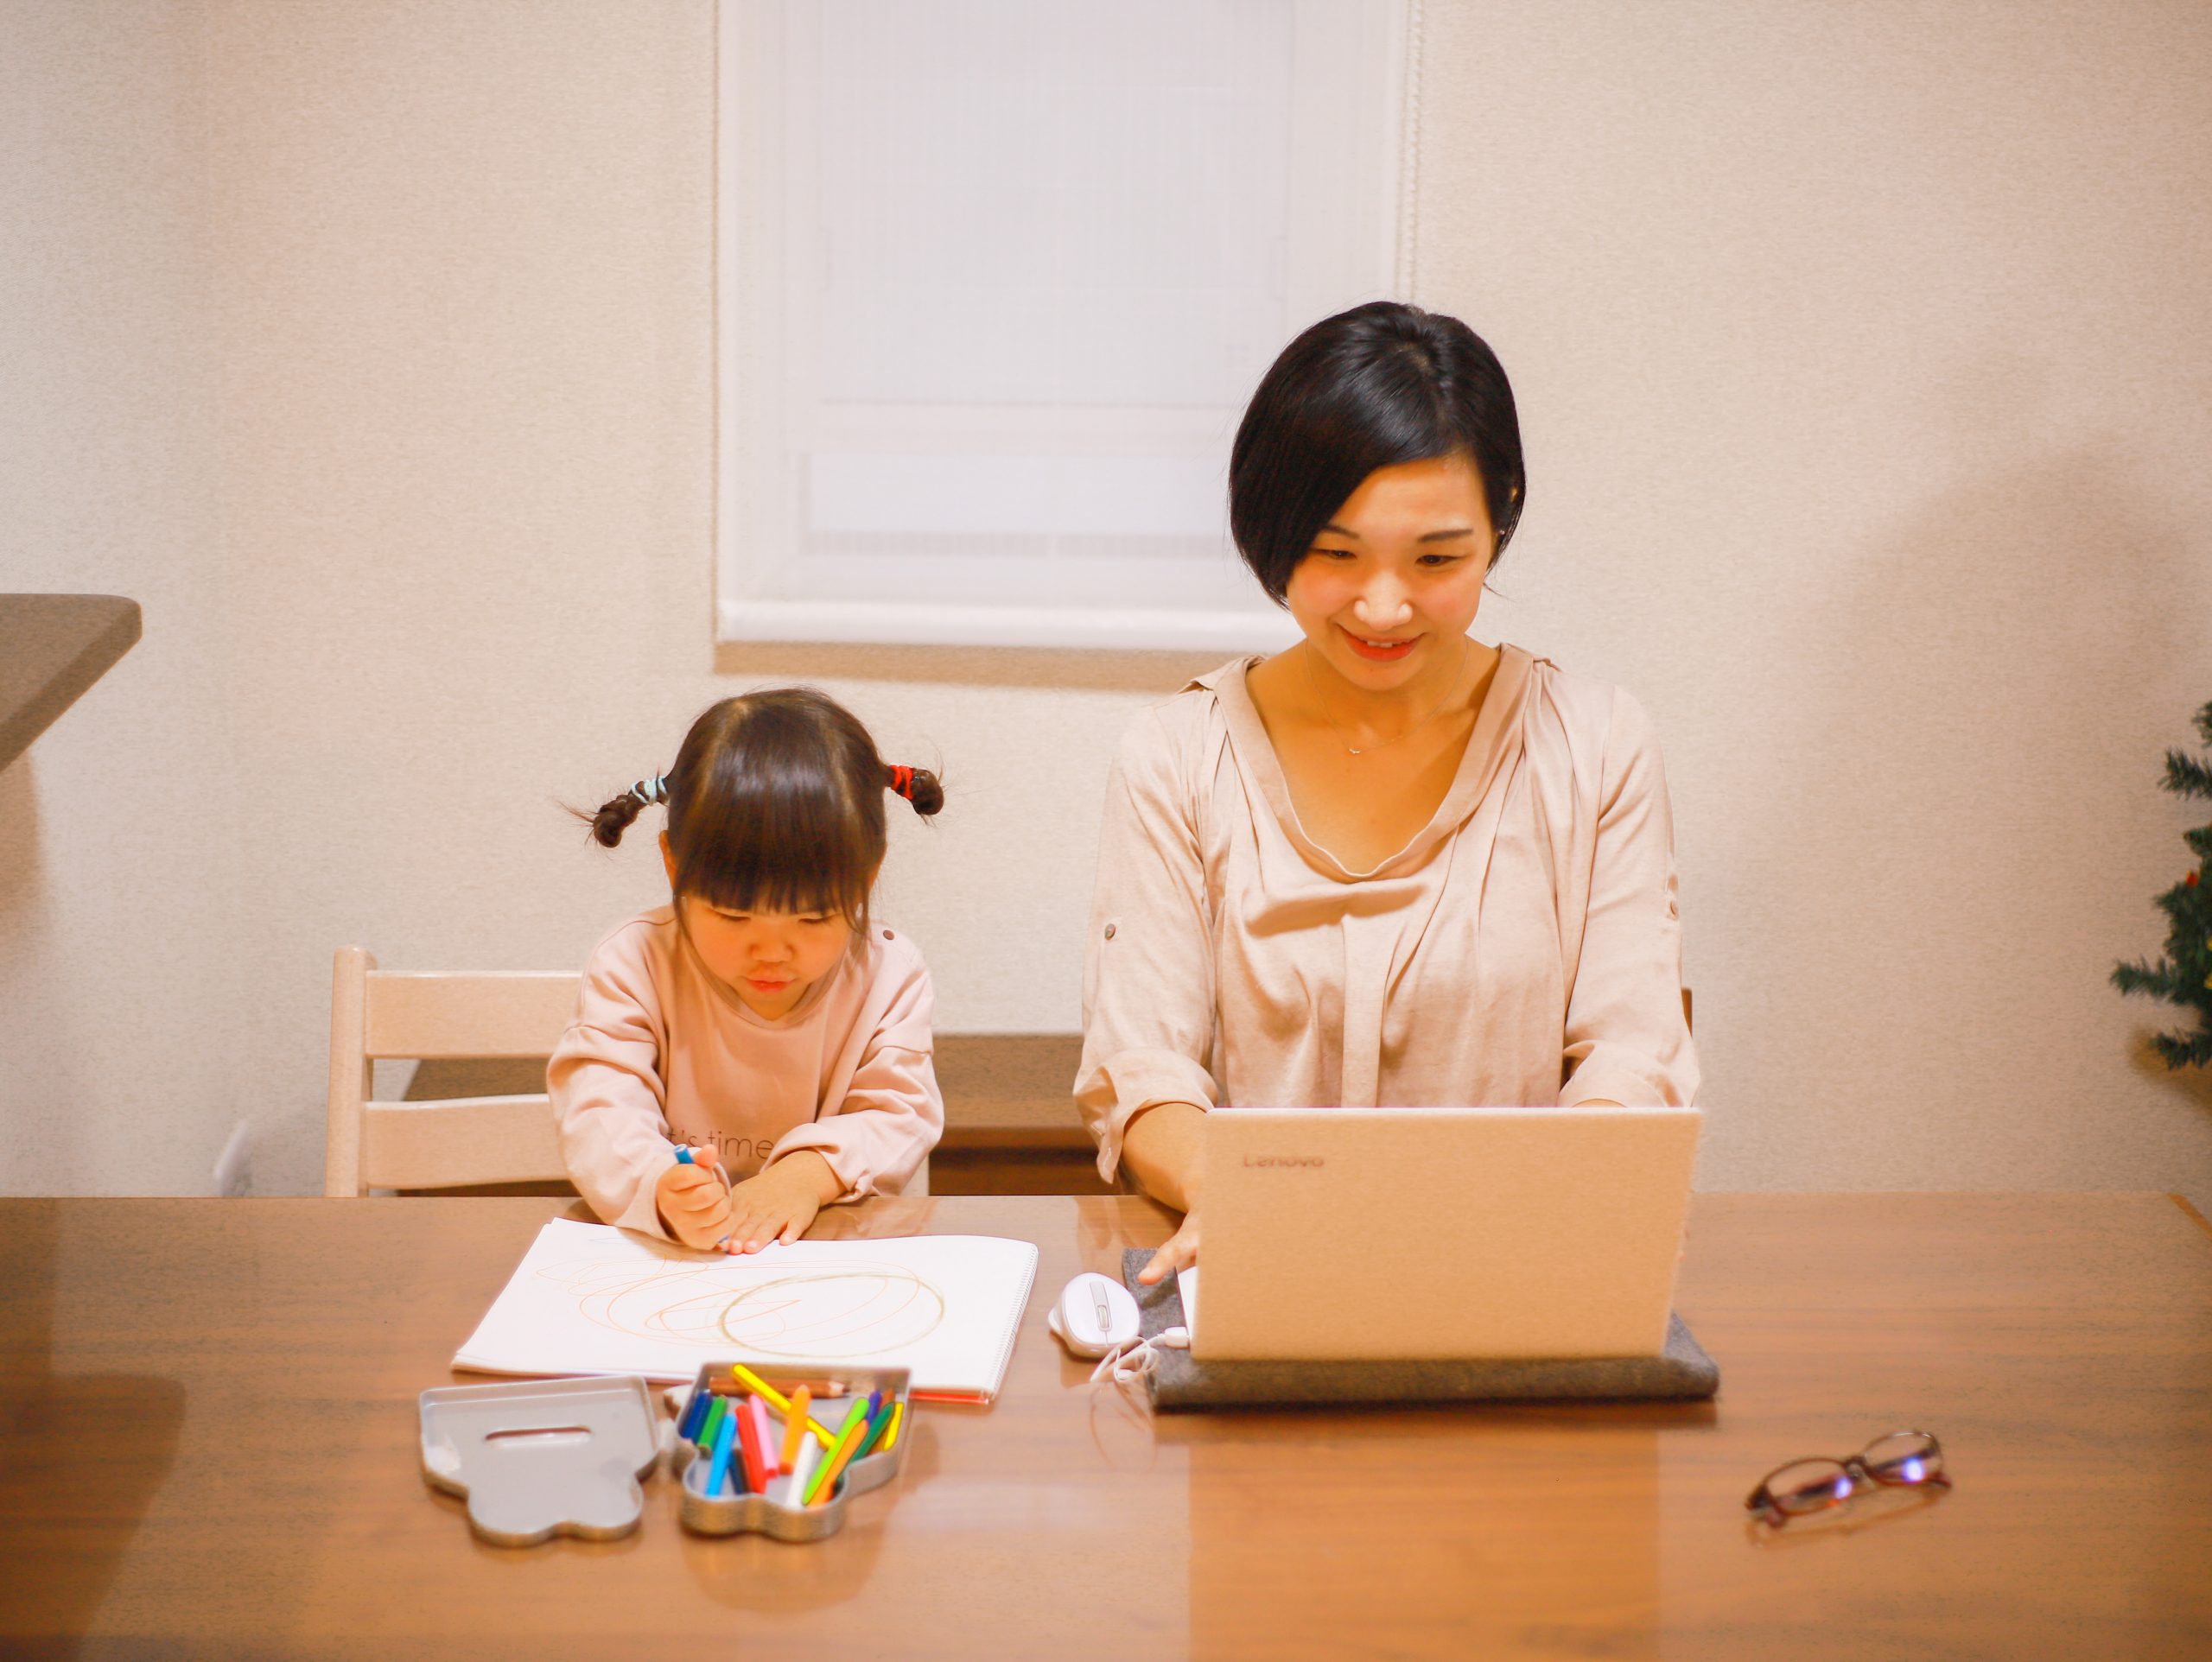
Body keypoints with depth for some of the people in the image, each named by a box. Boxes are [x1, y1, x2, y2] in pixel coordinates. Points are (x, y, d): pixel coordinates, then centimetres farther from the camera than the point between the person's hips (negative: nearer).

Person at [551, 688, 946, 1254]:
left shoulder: (888, 974, -1)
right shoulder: (636, 965, -6)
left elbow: (900, 1118, -4)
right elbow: (598, 1115, -16)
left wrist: (811, 1171, -26)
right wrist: (663, 1189, -38)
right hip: (660, 1253, -1)